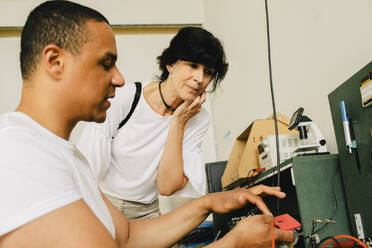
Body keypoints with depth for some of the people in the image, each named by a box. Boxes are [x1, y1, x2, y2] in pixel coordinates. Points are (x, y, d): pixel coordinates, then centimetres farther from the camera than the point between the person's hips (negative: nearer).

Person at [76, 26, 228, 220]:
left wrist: (178, 123, -11)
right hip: (100, 203, -2)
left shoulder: (198, 119, -2)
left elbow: (167, 187, -8)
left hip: (146, 213, 2)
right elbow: (84, 162, -6)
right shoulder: (127, 97, -9)